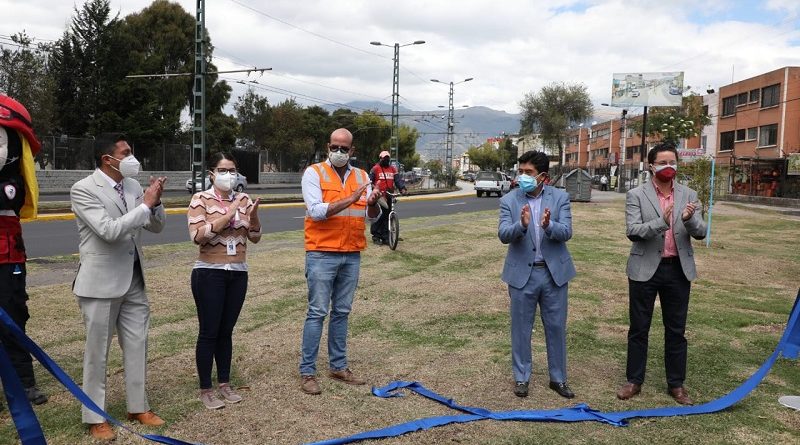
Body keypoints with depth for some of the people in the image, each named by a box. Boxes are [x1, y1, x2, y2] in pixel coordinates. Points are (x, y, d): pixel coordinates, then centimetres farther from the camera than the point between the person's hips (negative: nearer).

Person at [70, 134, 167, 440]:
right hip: (101, 282, -6)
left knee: (137, 346, 12)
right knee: (97, 352, 6)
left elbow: (156, 227, 9)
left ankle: (138, 407, 27)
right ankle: (95, 418, 20)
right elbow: (109, 231, -25)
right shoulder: (83, 190, -14)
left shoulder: (133, 185, 4)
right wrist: (145, 205, -19)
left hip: (134, 280, 6)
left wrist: (155, 202, -10)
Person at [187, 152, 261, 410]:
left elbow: (255, 237, 5)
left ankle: (224, 384, 25)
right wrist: (228, 216, -22)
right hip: (209, 273, -4)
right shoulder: (201, 199, -6)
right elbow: (197, 236, -18)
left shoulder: (243, 199, 6)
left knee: (226, 331, 13)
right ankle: (205, 390, 14)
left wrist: (253, 216, -14)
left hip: (238, 273, 4)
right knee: (209, 332, 1)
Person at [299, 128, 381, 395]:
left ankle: (338, 367, 23)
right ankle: (307, 371, 6)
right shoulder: (314, 173, -3)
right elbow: (316, 211, -15)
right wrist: (350, 200, -22)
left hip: (352, 255, 5)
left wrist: (373, 203, -14)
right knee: (317, 313, -2)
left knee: (342, 312, 12)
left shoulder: (361, 176, 11)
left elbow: (372, 217, 8)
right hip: (322, 254, -5)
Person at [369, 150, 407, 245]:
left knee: (387, 216, 5)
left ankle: (385, 237, 10)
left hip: (389, 196, 4)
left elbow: (398, 179, 6)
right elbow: (369, 181, 2)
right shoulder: (375, 169, 2)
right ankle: (376, 236, 6)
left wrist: (403, 188, -10)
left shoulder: (393, 169, 13)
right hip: (378, 196, -4)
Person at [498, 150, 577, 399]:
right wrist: (522, 225, -36)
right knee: (521, 328, 9)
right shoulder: (509, 200, -5)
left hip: (554, 272, 1)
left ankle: (558, 378, 27)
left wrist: (548, 225, -34)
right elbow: (503, 235, -15)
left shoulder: (560, 197, -3)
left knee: (556, 328, 11)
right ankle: (521, 377, 26)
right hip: (522, 273, -1)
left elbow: (566, 232, -12)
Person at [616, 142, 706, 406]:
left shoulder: (688, 195, 5)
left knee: (676, 330, 11)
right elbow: (632, 231, -14)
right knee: (639, 328, 7)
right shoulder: (636, 195, -4)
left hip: (678, 270, 3)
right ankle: (634, 381, 20)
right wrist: (661, 222, -30)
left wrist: (689, 219, -23)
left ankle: (676, 384, 24)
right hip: (645, 269, -2)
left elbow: (701, 233, 0)